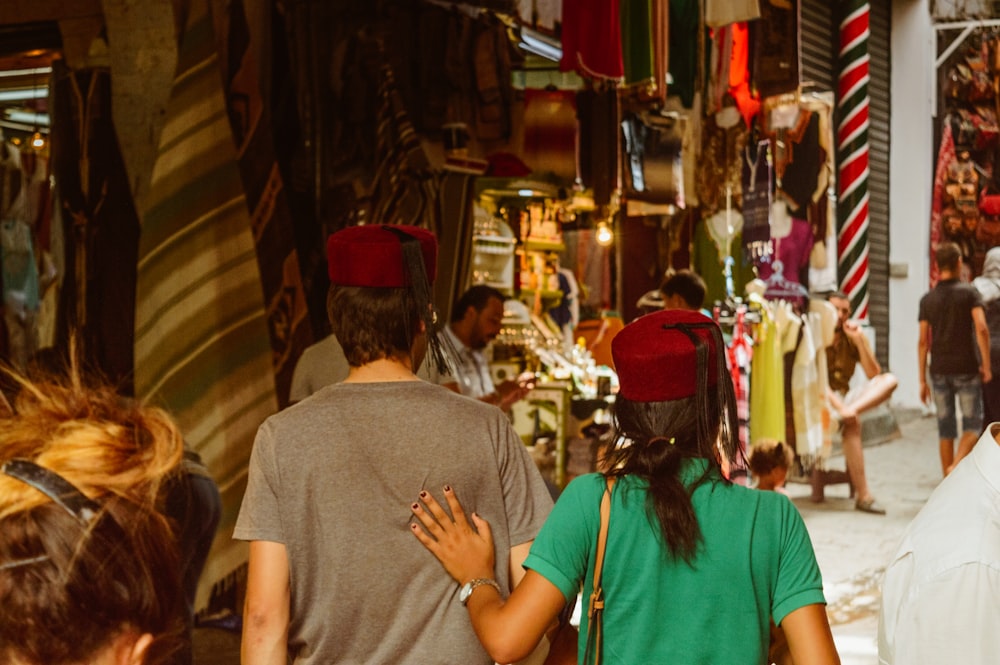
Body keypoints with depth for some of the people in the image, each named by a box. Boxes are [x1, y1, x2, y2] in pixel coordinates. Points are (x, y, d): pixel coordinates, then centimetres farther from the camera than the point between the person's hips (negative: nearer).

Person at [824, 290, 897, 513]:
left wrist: (860, 340, -10)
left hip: (844, 397, 6)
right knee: (852, 424, -36)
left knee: (889, 380, -15)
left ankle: (851, 410, -39)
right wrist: (839, 407, -30)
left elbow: (874, 375, -1)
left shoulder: (853, 337, 9)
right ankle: (863, 495, -34)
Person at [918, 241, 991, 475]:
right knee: (972, 424, 4)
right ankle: (956, 465, -18)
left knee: (945, 428, 9)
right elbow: (981, 329, -15)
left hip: (939, 370, 3)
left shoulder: (927, 299, 5)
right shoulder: (969, 292, -3)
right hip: (966, 368, -3)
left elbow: (923, 342, 3)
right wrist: (986, 365, -8)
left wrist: (922, 380, 6)